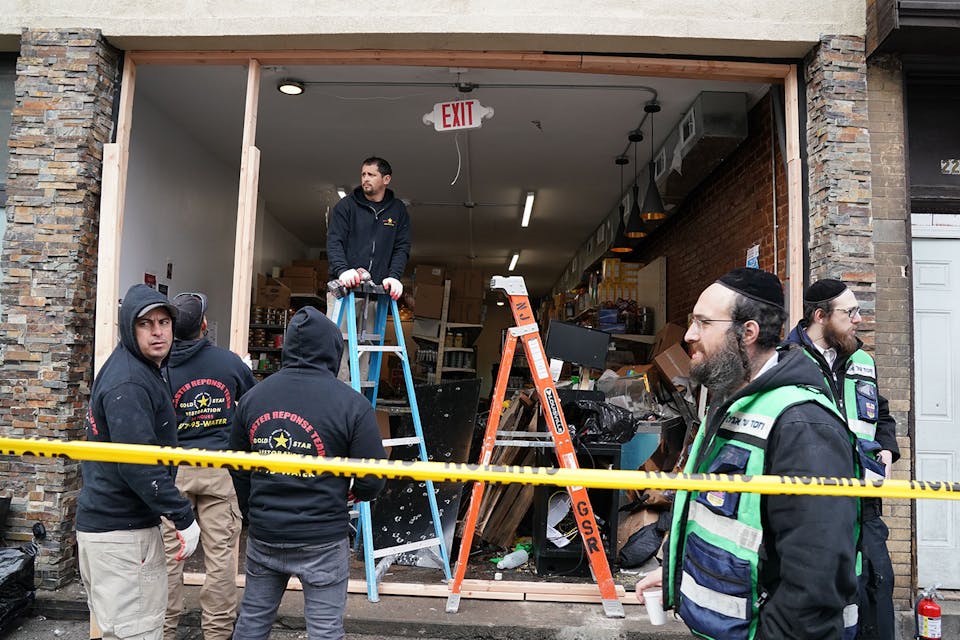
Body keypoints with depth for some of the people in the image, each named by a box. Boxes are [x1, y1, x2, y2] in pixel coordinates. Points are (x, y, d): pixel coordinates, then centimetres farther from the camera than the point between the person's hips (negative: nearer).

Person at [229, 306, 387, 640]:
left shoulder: (253, 397, -1)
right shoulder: (351, 403, -15)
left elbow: (238, 471, 10)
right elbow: (373, 480, -13)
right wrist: (354, 493, 10)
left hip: (263, 537, 5)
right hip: (322, 541, -4)